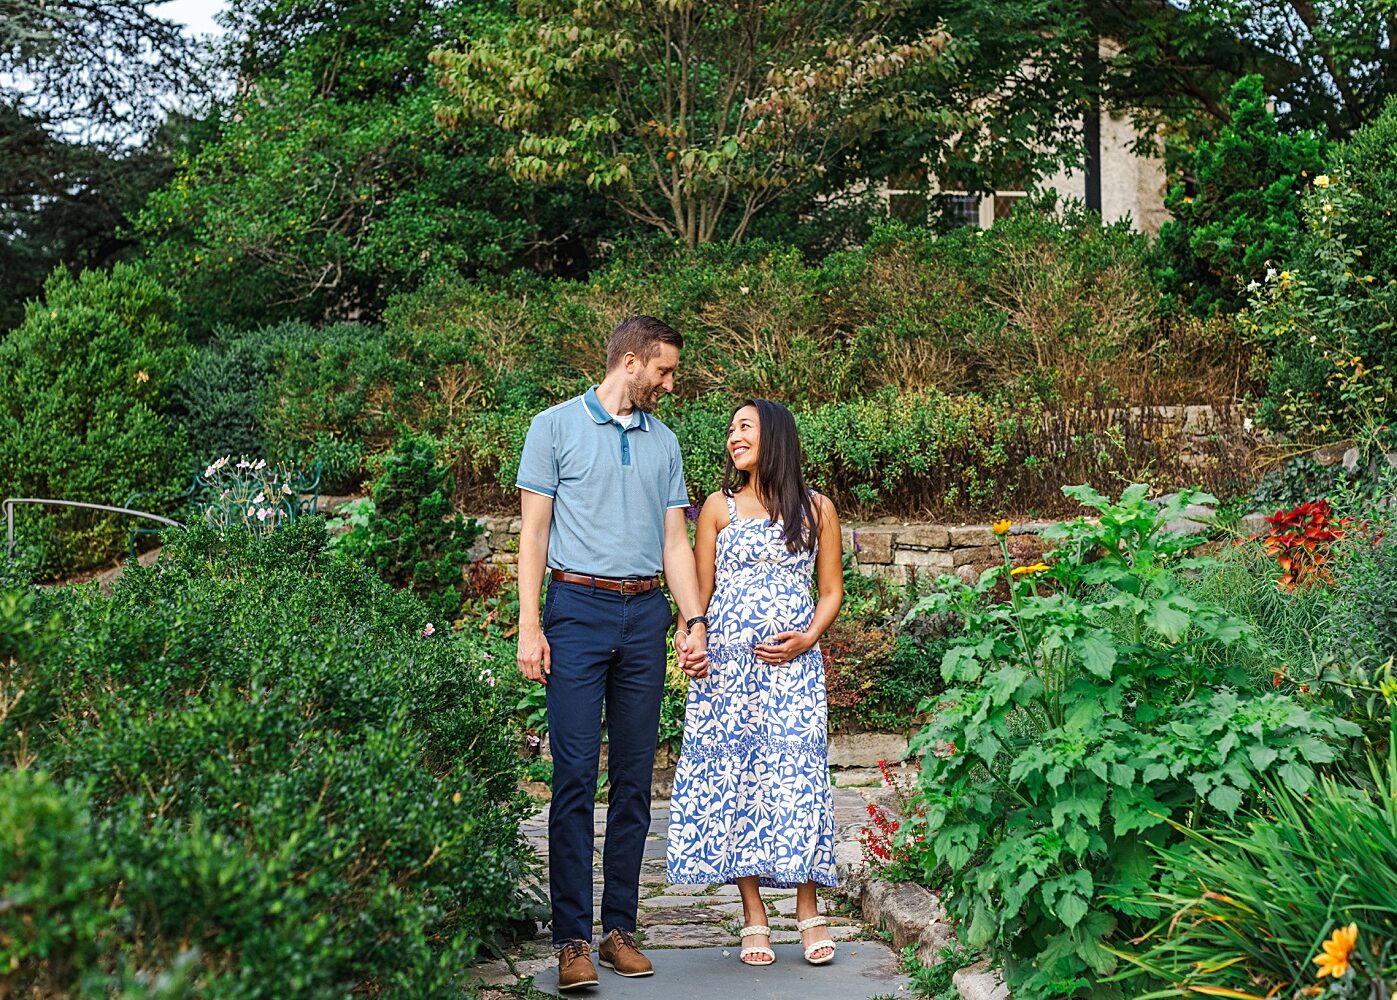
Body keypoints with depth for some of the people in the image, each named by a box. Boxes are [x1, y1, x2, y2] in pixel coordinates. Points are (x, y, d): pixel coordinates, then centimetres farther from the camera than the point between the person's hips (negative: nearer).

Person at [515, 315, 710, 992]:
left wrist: (693, 621, 4)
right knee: (575, 776, -9)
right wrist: (529, 626, -8)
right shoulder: (557, 427, 4)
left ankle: (619, 928, 11)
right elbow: (535, 530, 0)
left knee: (635, 779, 5)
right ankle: (572, 940, -6)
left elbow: (675, 540, 16)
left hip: (646, 613, 5)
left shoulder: (664, 442, 17)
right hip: (578, 608, -4)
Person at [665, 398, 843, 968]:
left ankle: (807, 911, 5)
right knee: (733, 776, -2)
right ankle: (754, 918, 4)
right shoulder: (719, 508, 10)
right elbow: (699, 591, 9)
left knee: (796, 775, -6)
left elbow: (831, 591, 10)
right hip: (727, 662, 1)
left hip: (793, 664, -1)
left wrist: (807, 638, -7)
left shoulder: (816, 509, 9)